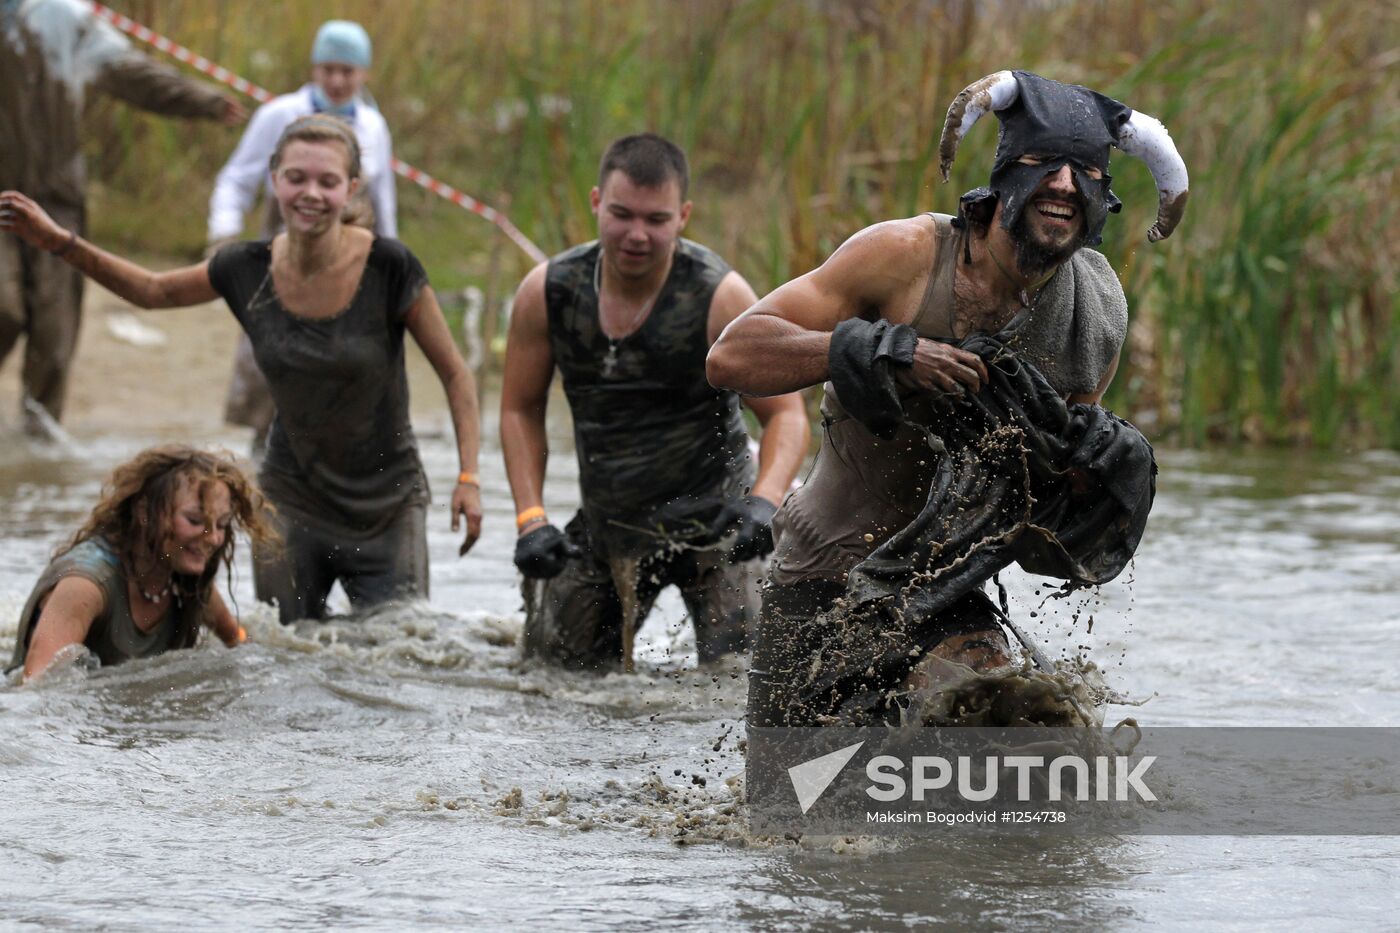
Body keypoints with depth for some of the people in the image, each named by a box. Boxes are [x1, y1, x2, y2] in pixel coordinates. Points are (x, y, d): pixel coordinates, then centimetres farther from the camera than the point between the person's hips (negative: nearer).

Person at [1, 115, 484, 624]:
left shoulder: (388, 267, -17)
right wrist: (61, 243, 3)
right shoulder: (248, 270, -7)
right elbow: (154, 290, 12)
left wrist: (468, 477, -15)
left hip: (387, 505, -3)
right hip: (292, 499, 3)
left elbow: (454, 373, -7)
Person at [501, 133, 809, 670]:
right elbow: (521, 409, 5)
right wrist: (531, 519, -6)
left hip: (712, 519, -3)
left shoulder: (720, 296, -17)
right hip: (604, 524, 3)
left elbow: (785, 413, -14)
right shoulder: (547, 293, -7)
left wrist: (764, 501, -32)